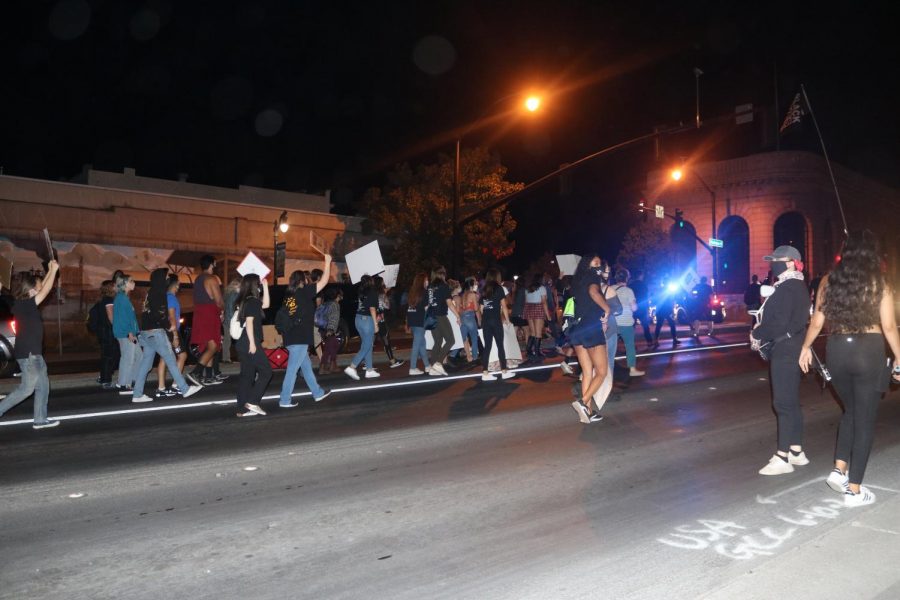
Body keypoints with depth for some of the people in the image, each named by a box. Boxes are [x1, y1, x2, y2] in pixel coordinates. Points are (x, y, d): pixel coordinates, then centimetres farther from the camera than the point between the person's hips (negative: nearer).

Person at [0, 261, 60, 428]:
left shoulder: (24, 303, 7)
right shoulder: (24, 304, -17)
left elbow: (42, 288, 18)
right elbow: (46, 291, -20)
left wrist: (50, 271, 16)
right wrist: (54, 270, -12)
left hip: (33, 353, 9)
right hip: (28, 354, -9)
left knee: (43, 386, 12)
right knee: (26, 388, 0)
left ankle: (40, 419, 17)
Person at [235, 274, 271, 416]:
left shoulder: (244, 301, 15)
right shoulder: (252, 301, -11)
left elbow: (265, 304, 26)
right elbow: (249, 322, -18)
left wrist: (265, 286, 21)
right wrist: (252, 343, -20)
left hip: (243, 343, 9)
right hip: (250, 343, -9)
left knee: (247, 374, 10)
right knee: (266, 371, -1)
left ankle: (244, 407, 10)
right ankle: (252, 402, -4)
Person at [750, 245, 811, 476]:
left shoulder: (787, 288, -17)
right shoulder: (796, 286, 15)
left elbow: (780, 324, -24)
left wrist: (757, 333, -9)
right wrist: (762, 330, 8)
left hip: (785, 351, -11)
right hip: (792, 349, 11)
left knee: (784, 404, -7)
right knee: (791, 403, 15)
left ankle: (782, 458, -3)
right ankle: (796, 452, 23)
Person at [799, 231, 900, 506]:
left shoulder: (828, 281, 3)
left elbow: (817, 322, 6)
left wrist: (806, 347, 20)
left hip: (837, 350, 3)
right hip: (869, 351, -3)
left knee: (851, 411, 24)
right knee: (865, 419, 6)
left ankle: (839, 470, 15)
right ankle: (854, 490, 9)